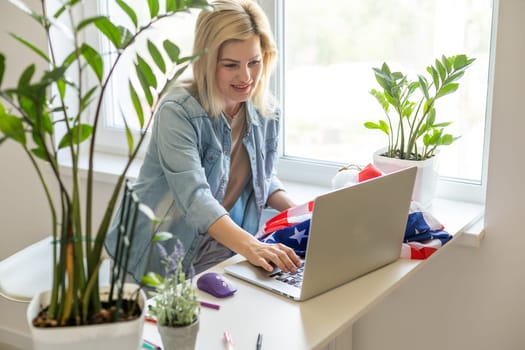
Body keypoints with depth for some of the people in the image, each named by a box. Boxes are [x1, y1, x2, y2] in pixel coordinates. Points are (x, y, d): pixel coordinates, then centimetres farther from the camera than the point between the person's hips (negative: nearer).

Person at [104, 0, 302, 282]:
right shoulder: (178, 111, -20)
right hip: (162, 259, -5)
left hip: (223, 253, 5)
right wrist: (250, 246, -45)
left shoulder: (266, 111, -1)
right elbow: (194, 196, -31)